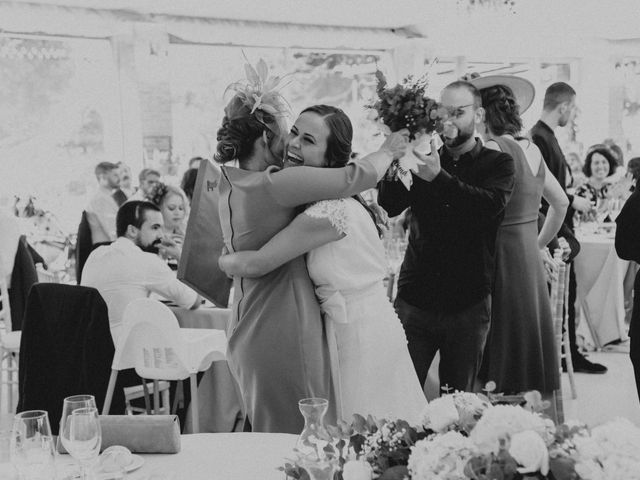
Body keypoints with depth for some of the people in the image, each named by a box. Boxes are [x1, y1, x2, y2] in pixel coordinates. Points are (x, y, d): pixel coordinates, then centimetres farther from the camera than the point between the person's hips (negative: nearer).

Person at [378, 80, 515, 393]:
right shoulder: (426, 161, 10)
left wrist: (439, 177, -29)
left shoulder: (498, 164, 4)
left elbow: (491, 205, -17)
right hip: (414, 300, 1)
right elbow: (389, 206, -3)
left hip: (468, 305, -1)